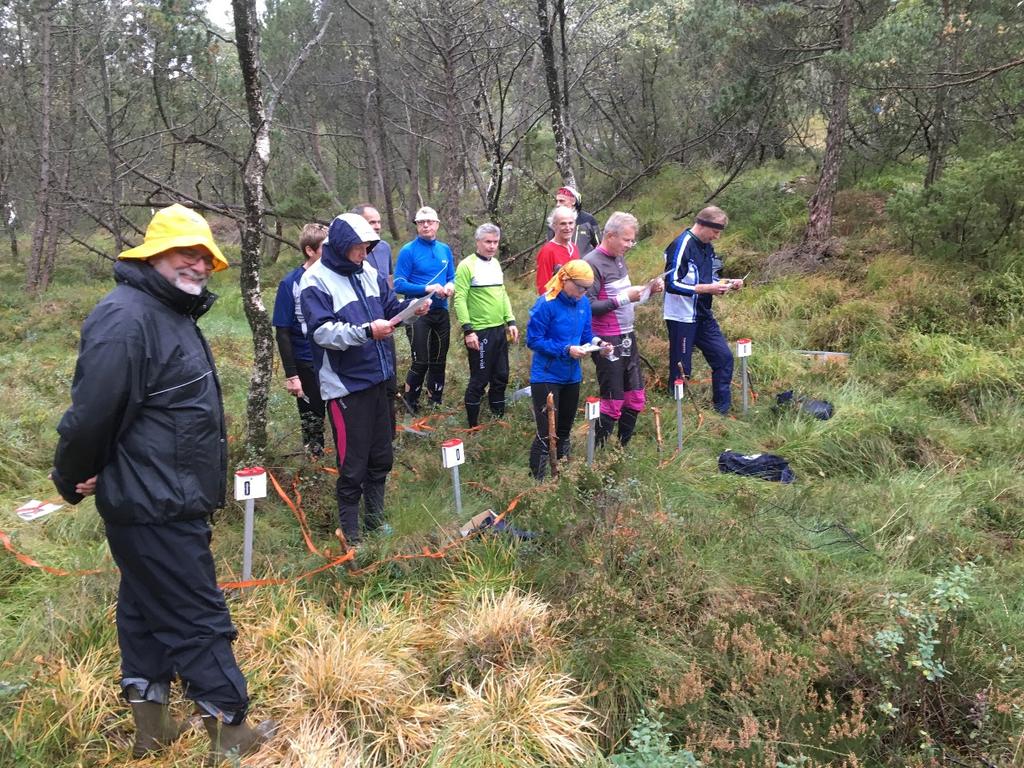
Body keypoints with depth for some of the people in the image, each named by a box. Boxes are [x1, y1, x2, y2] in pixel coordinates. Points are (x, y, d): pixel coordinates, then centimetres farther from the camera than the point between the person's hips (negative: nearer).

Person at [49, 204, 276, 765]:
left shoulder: (172, 312, 13)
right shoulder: (125, 317, -21)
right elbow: (92, 409, -23)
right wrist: (72, 479, -9)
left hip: (168, 501, 10)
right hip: (153, 507, -10)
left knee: (148, 608, 19)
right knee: (198, 617, 0)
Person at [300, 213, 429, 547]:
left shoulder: (368, 272, 7)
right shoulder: (316, 281, -12)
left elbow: (391, 307, 17)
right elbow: (322, 331, -21)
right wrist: (367, 331, -31)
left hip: (378, 378, 7)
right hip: (344, 385, -7)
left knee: (381, 457, 17)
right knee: (352, 465, 1)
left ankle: (376, 520, 34)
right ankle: (351, 532, 18)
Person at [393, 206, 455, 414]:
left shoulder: (445, 250, 7)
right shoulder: (408, 251, -9)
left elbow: (452, 277, 15)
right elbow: (399, 284, -13)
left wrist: (450, 286, -9)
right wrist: (428, 289, -23)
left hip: (441, 312, 5)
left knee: (439, 360, 13)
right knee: (421, 361, -5)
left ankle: (436, 401, 28)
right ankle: (409, 399, 17)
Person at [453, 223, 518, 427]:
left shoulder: (496, 264, 14)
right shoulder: (467, 266, -10)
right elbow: (459, 299, -15)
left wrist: (510, 321, 12)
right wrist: (467, 330, -20)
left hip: (499, 330, 8)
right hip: (479, 332, -8)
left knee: (501, 377, 13)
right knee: (479, 380, -1)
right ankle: (473, 425, 12)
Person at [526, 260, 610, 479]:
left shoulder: (584, 303, 1)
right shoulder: (546, 304, -19)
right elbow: (533, 340, -18)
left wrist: (597, 343, -11)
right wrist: (567, 350, -24)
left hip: (572, 376, 7)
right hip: (546, 377, -7)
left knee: (564, 430, 20)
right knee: (546, 433, -9)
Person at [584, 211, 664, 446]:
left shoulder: (619, 259, 9)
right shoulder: (593, 263, -16)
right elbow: (589, 307, -22)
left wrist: (648, 290, 4)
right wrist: (623, 298, -23)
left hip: (627, 337, 9)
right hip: (608, 342, -9)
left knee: (635, 398, 15)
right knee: (612, 402, 0)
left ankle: (623, 447, 29)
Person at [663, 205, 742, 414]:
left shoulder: (707, 247, 11)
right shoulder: (681, 246, -16)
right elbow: (672, 284, -22)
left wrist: (726, 284, 2)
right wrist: (708, 288, -22)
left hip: (703, 316, 9)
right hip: (682, 318, -9)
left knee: (724, 357, 9)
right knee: (681, 369, 0)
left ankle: (723, 410, 20)